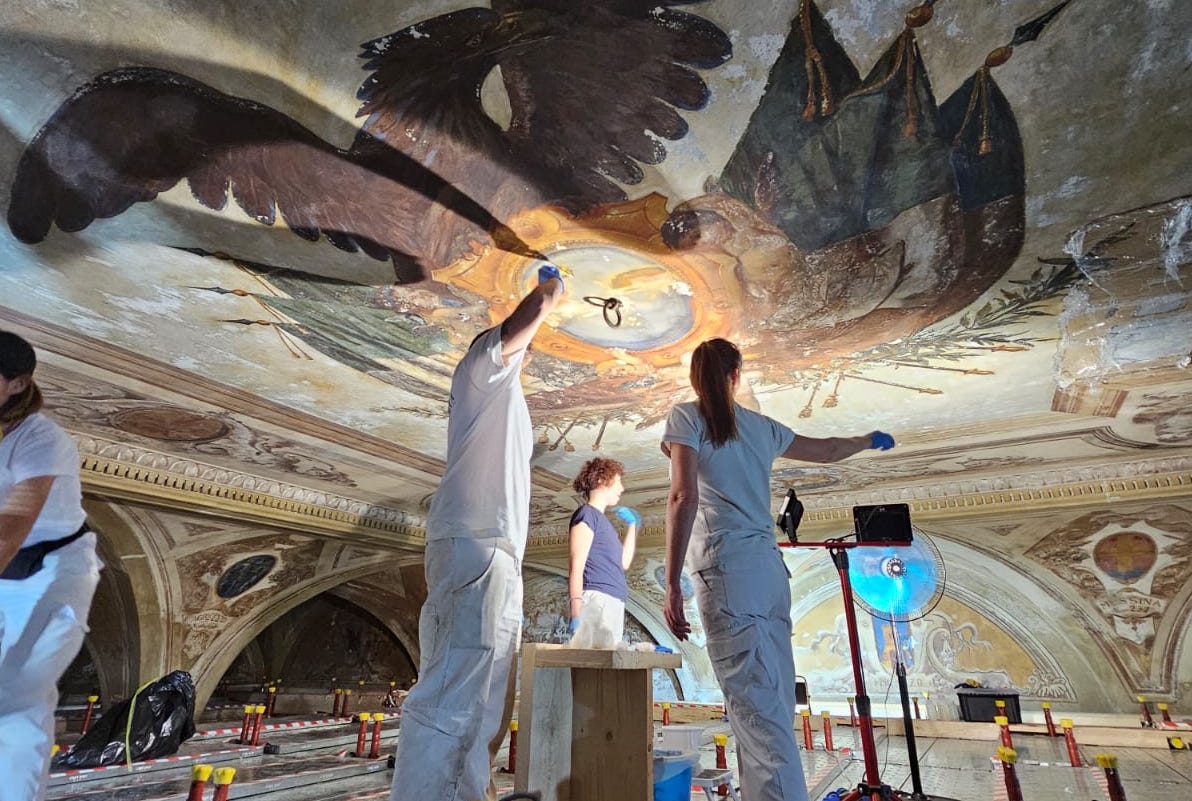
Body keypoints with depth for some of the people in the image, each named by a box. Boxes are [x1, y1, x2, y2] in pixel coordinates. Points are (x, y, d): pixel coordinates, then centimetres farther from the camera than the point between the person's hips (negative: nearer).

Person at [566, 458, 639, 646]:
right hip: (594, 598, -9)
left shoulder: (602, 520, 26)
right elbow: (576, 567, -8)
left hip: (613, 603, 9)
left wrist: (632, 525, 31)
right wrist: (576, 614, -16)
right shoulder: (586, 514, 0)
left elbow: (624, 563, 29)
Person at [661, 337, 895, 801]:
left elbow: (684, 497, -11)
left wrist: (672, 585, -10)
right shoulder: (761, 427, 16)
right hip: (770, 570, 6)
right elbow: (827, 451, 31)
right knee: (774, 704, 12)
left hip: (725, 570, -6)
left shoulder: (686, 418, 1)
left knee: (755, 707, -6)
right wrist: (869, 440, 52)